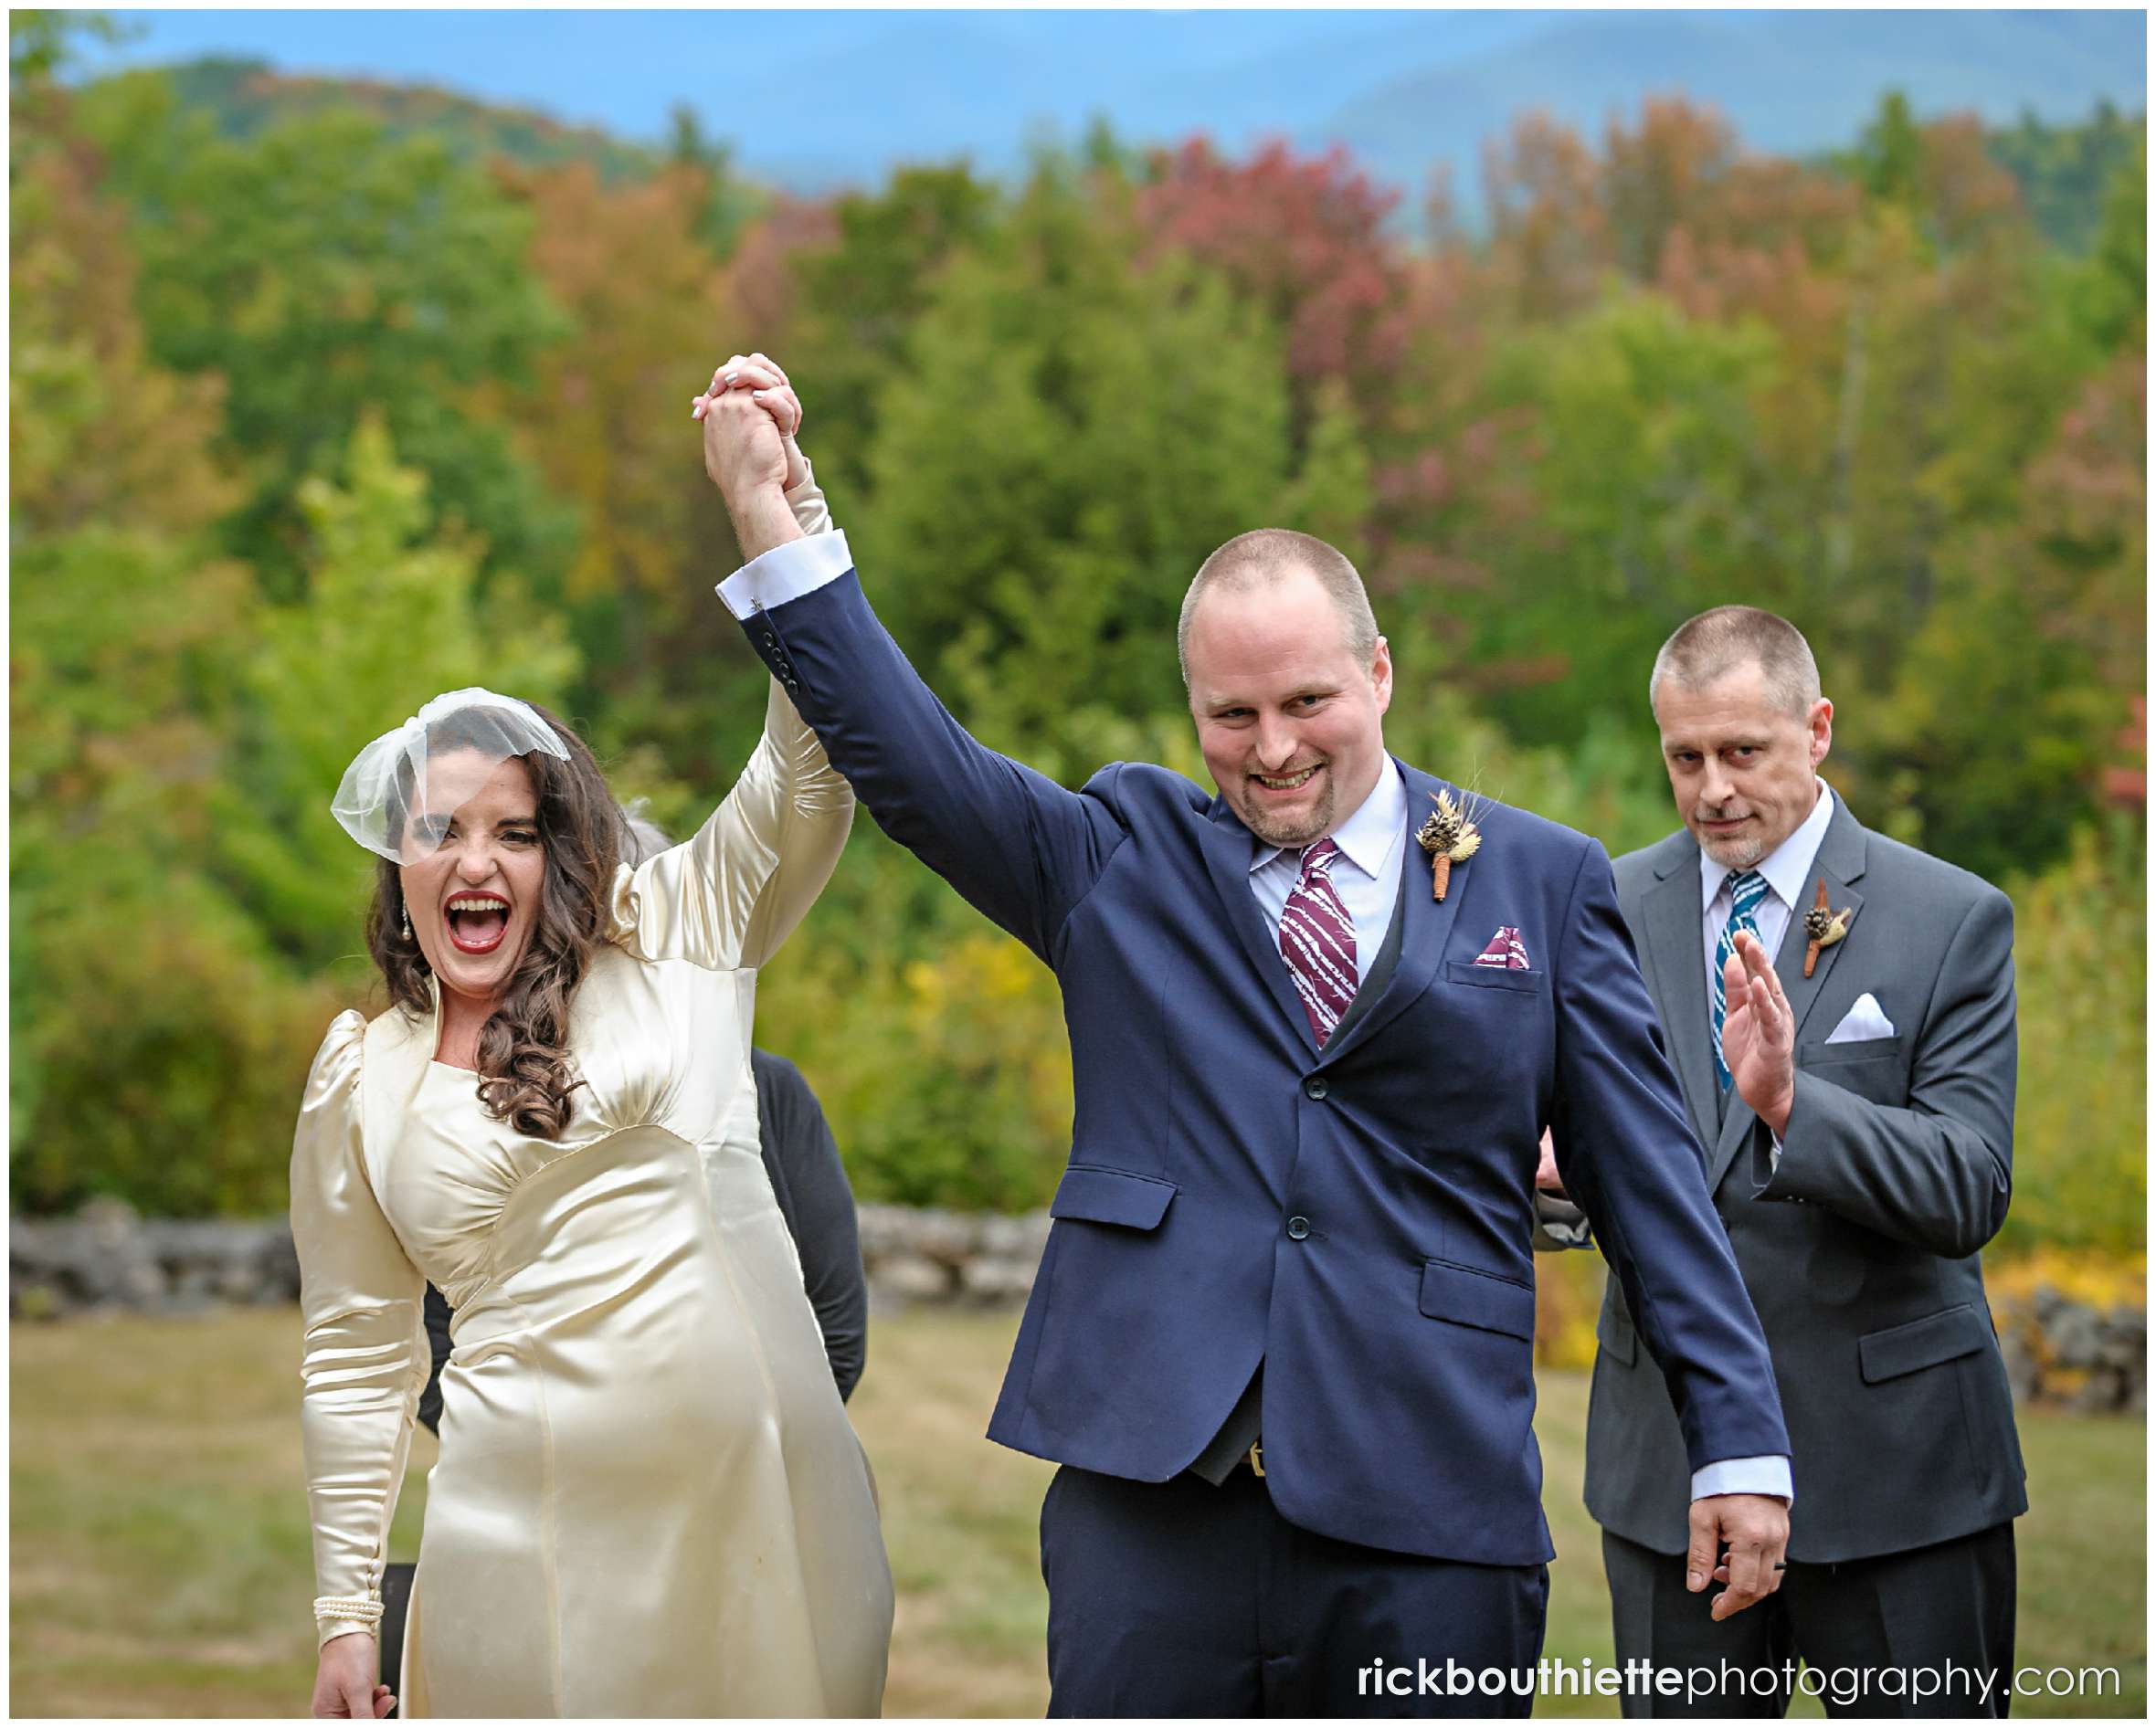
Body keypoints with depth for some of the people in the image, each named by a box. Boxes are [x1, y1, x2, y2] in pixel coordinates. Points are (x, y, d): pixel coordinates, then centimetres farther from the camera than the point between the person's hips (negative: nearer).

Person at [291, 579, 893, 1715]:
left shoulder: (671, 941, 8)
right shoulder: (359, 1086, 10)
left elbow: (804, 778, 0)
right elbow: (353, 1357, 12)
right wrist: (345, 1612, 9)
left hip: (759, 1488, 0)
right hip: (541, 1524, 0)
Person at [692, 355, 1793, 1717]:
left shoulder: (1542, 883, 8)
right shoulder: (1124, 858, 11)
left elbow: (1649, 1178, 8)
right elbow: (910, 761, -1)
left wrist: (1739, 1442, 3)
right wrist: (772, 513, -9)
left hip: (1427, 1520, -1)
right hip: (1152, 1493, 1)